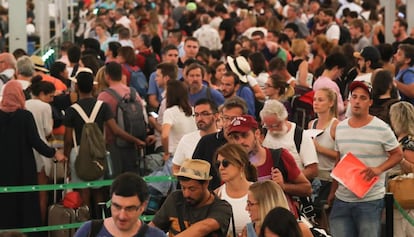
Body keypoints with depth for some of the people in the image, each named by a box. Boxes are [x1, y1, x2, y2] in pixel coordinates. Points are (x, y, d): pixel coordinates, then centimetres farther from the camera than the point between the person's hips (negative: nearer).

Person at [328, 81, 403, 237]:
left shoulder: (381, 129, -8)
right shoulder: (340, 128, 8)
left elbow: (397, 154, -1)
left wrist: (378, 169, -17)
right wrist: (333, 191, 17)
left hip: (370, 200, -5)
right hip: (342, 199, 5)